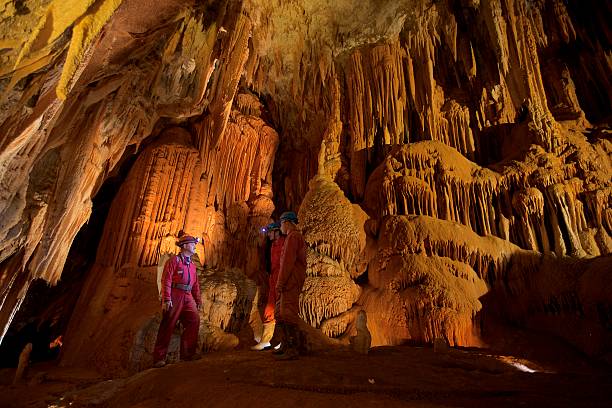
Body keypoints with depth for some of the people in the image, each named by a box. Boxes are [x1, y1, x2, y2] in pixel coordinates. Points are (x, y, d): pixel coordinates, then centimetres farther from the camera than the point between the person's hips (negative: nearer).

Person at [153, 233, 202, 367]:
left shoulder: (192, 265, 22)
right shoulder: (174, 260, -1)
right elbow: (166, 280, -10)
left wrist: (198, 300, 14)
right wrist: (166, 299, -18)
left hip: (187, 297, 7)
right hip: (174, 295, -7)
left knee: (194, 320, -5)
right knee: (167, 326, -5)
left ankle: (187, 354, 4)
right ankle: (159, 358, 2)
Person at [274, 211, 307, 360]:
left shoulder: (293, 236, -9)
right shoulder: (298, 237, 23)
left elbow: (288, 261, -19)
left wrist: (280, 282, -20)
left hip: (290, 282, -11)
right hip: (290, 283, 11)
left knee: (288, 315, -9)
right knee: (280, 314, 16)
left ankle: (292, 350, -6)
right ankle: (287, 345, 24)